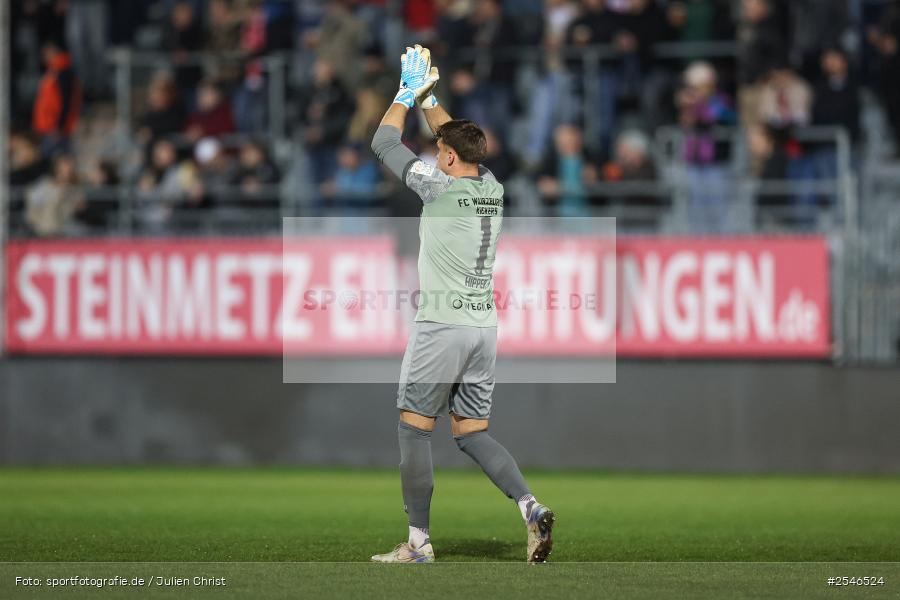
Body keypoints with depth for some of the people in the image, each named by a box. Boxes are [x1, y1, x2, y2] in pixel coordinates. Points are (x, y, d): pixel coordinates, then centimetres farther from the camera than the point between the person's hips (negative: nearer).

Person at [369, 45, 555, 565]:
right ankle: (532, 507, -10)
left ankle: (419, 541, 3)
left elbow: (384, 144, 1)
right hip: (485, 325, 7)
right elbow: (460, 141, 28)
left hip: (441, 326, -6)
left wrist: (409, 93, 13)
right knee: (472, 432, 11)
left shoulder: (439, 185, -11)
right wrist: (429, 98, 31)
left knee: (415, 428, 3)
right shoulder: (492, 188, 7)